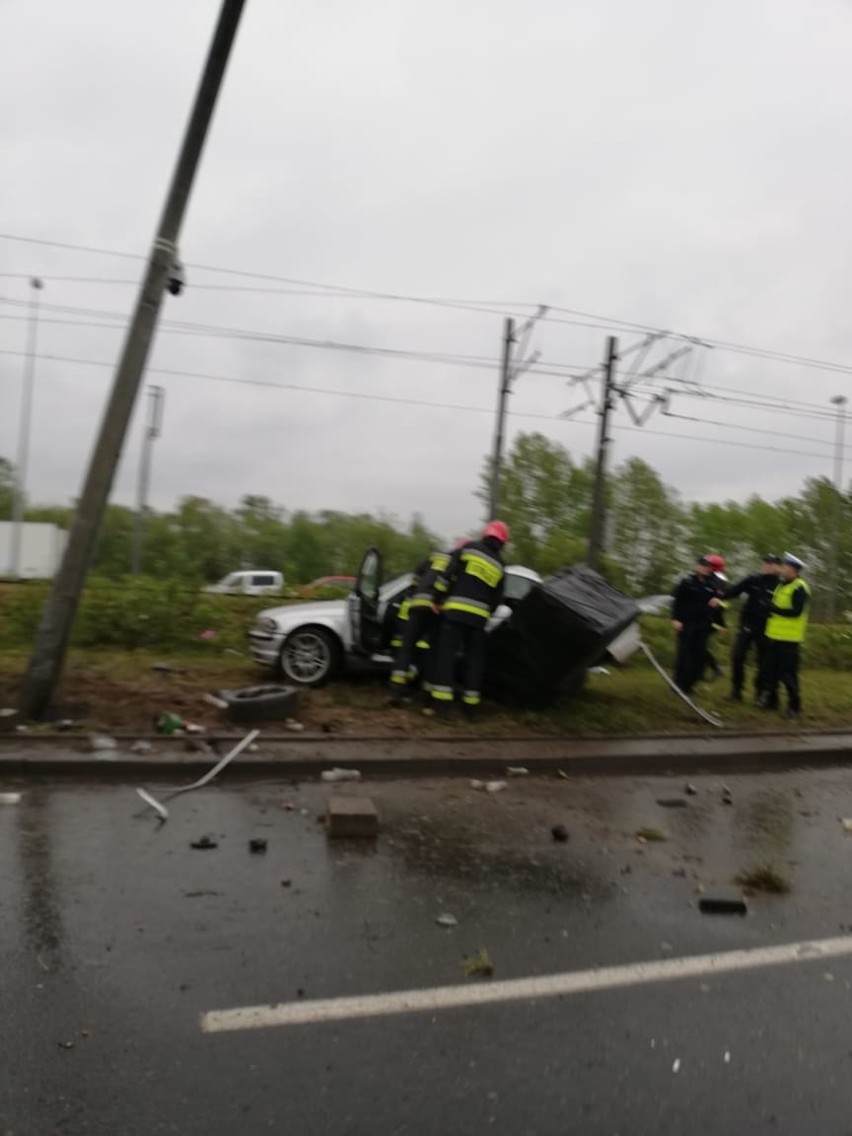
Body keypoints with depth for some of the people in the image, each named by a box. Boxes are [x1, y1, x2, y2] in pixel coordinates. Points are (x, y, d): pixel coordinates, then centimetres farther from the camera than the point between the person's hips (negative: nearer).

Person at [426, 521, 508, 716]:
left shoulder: (469, 548, 5)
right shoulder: (499, 566, 15)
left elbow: (448, 574, -2)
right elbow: (496, 599, 14)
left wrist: (437, 599, 4)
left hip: (455, 610, -3)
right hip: (479, 615, 3)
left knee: (447, 654, -4)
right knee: (474, 658, 12)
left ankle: (442, 702, -12)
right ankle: (470, 703, 12)